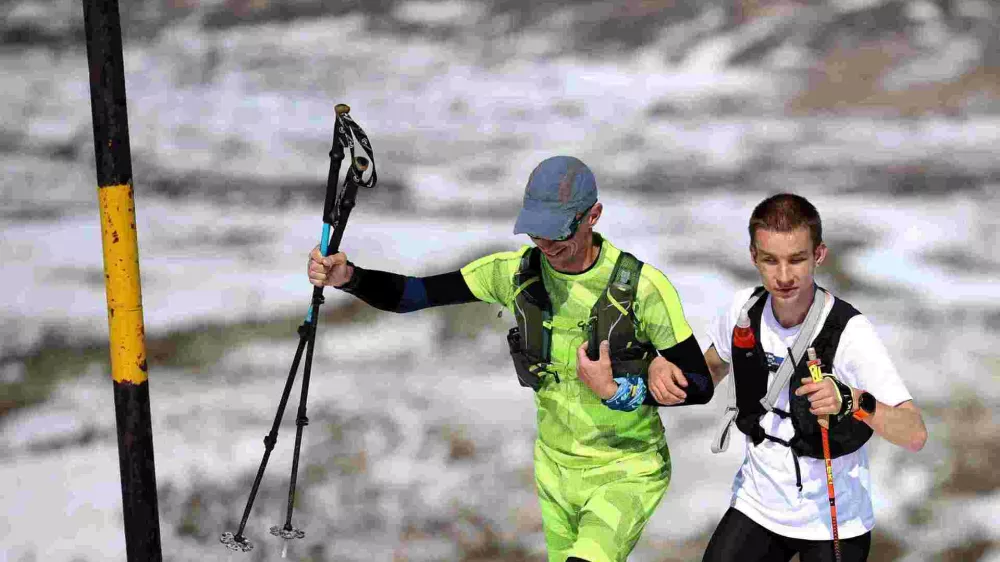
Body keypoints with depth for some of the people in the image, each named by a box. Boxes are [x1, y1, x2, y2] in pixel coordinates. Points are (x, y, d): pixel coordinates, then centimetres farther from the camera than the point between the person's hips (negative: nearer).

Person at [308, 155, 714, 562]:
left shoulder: (642, 287, -21)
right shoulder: (517, 272, -10)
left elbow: (700, 387, -14)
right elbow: (412, 294, -8)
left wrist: (617, 392, -26)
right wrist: (348, 277, -27)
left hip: (626, 472, -5)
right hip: (555, 467, 5)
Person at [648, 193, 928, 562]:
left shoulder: (849, 332, -22)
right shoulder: (745, 309, -8)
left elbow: (914, 435, -28)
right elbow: (713, 368, 15)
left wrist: (852, 400, -46)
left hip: (835, 524, -3)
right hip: (757, 504, 4)